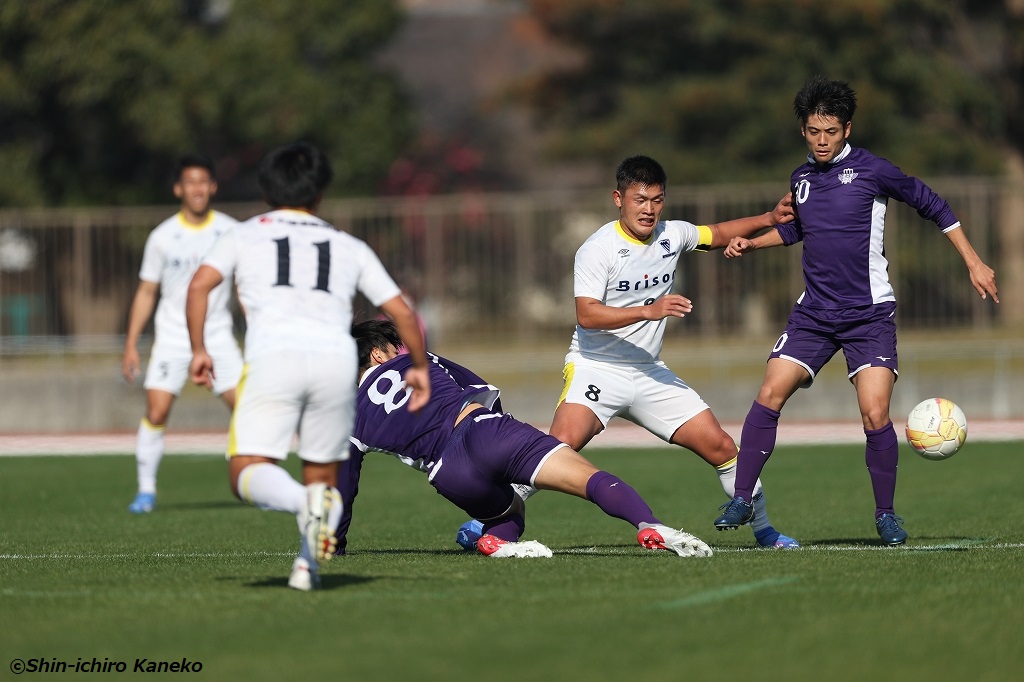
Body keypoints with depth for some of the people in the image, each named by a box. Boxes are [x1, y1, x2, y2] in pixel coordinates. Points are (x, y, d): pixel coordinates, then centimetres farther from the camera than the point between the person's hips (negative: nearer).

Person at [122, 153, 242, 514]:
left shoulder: (231, 232, -1)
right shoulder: (162, 237, -1)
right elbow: (146, 292, 6)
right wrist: (131, 345, 2)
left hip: (218, 335, 0)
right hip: (172, 336, 0)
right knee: (156, 412, -11)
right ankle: (146, 490, 0)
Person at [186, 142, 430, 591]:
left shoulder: (246, 235, 23)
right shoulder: (349, 247, 26)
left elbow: (200, 284, 7)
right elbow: (402, 311, 24)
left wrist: (198, 350, 16)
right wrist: (419, 367, 38)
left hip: (273, 356, -2)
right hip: (336, 356, 2)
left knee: (247, 473, -4)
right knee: (322, 474, 16)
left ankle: (303, 502, -36)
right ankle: (308, 564, -6)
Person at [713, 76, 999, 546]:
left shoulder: (871, 170, -7)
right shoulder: (801, 179, 9)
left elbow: (933, 206, 2)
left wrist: (973, 263, 1)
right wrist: (751, 243, 13)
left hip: (870, 314, -4)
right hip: (814, 313, 4)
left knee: (875, 415, -13)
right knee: (769, 395, -9)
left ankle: (885, 514, 4)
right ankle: (742, 500, 0)